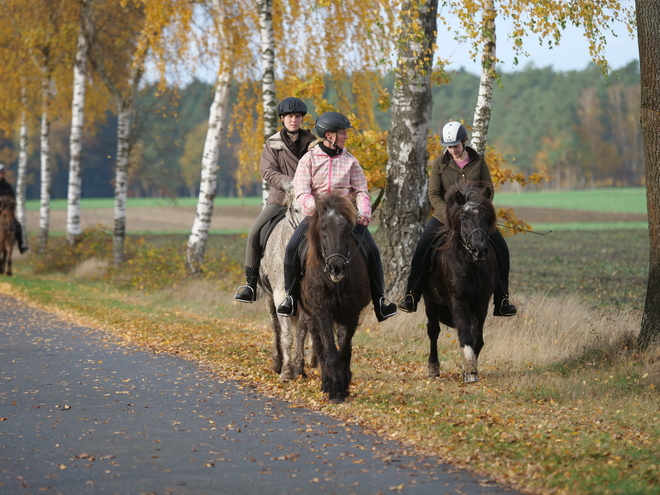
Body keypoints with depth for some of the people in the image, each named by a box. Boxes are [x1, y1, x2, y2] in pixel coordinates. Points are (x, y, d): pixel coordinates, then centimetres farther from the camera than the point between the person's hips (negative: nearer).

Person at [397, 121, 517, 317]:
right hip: (444, 216, -1)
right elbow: (434, 194, -5)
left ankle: (502, 300, -3)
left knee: (501, 249, -13)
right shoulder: (440, 163, -2)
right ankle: (411, 296, -2)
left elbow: (488, 189, 1)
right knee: (421, 251, -17)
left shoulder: (478, 161, 0)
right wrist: (448, 214, -19)